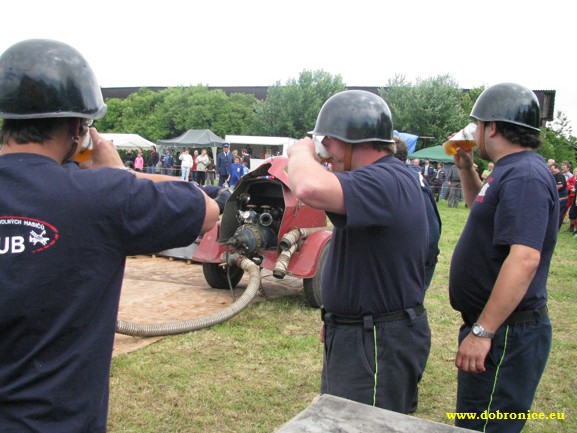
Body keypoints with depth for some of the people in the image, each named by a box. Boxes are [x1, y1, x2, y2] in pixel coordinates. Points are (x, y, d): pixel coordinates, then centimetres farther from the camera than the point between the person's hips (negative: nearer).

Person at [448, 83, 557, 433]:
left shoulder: (524, 175, -20)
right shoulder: (513, 170, 12)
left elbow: (524, 259, -31)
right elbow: (483, 208, 33)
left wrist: (482, 332, -31)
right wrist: (466, 168, 18)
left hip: (507, 332, -11)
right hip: (496, 326, 11)